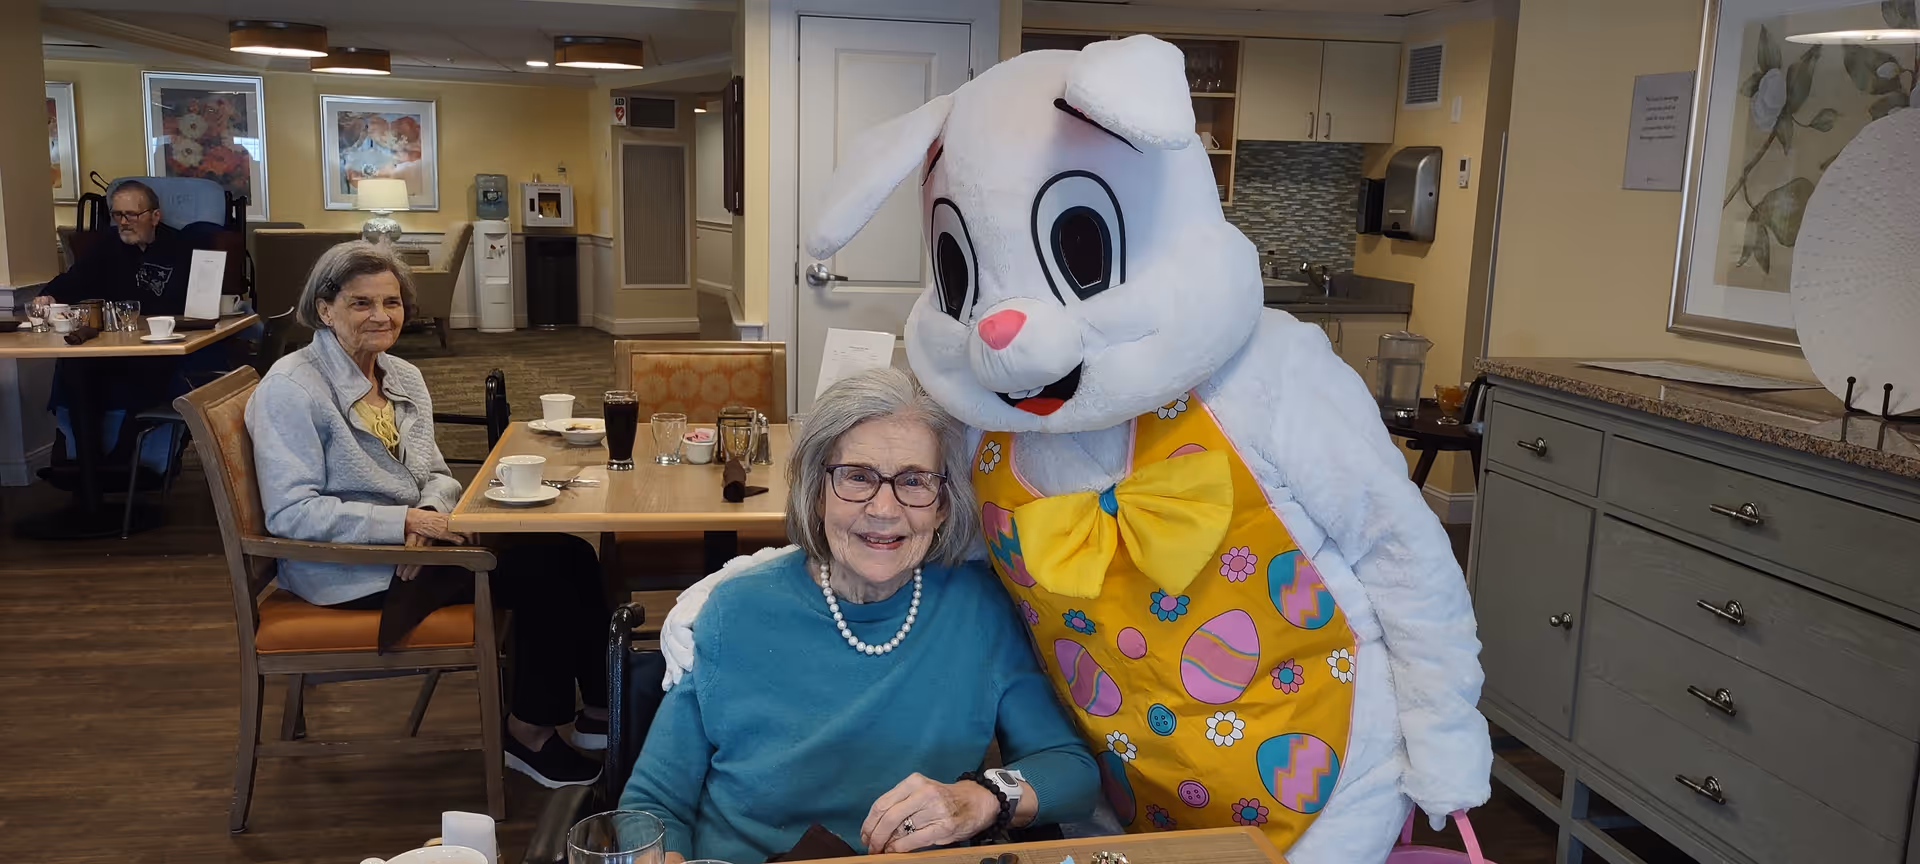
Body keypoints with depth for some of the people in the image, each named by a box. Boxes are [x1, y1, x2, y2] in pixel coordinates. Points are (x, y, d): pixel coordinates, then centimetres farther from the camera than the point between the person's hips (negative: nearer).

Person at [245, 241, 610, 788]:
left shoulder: (404, 378, 11)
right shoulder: (290, 389, -12)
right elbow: (290, 514, -18)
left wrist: (432, 511, -12)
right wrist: (403, 523, -24)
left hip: (413, 540, 7)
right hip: (346, 570, -7)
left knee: (567, 555, -15)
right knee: (538, 567, -21)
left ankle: (598, 709, -3)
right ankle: (530, 732, -7)